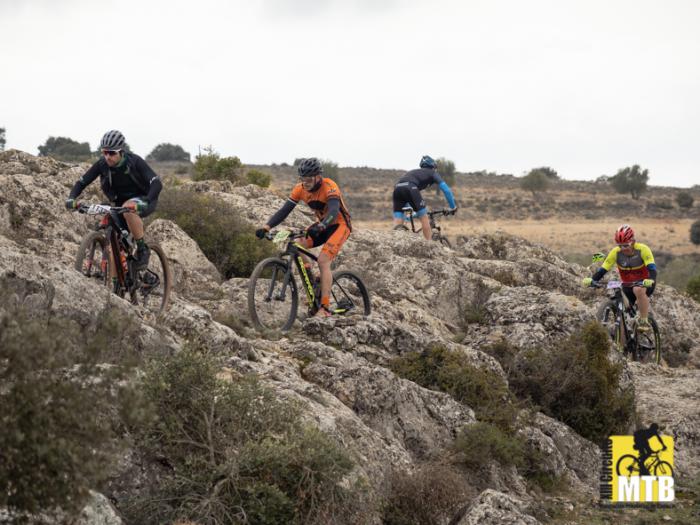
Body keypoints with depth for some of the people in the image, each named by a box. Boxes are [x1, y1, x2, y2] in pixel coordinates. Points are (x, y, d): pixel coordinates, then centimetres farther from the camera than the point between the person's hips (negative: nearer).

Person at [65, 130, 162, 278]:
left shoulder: (134, 161, -24)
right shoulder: (102, 164, -14)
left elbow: (156, 183, -34)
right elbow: (82, 182, -11)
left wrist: (146, 201, -52)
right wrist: (72, 198, -31)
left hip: (142, 201, -5)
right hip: (119, 203, 5)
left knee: (128, 208, -39)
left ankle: (142, 249, -23)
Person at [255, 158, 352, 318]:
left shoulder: (329, 187, -28)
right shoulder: (300, 189, -11)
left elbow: (333, 211, -43)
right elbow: (284, 210, -16)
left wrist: (319, 228, -61)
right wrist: (266, 227, -30)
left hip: (339, 225, -6)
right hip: (322, 225, 6)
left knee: (323, 261, -23)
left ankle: (325, 308, -22)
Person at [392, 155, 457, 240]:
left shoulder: (414, 172, 42)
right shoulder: (432, 173, 26)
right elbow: (446, 190, 16)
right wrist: (453, 207, 25)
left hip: (397, 188, 6)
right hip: (410, 188, -6)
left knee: (397, 224, 5)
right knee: (424, 218, 6)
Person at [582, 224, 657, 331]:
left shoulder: (642, 249, -23)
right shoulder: (615, 252, -15)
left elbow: (652, 269, -32)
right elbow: (603, 269, -16)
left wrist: (650, 280, -53)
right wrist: (592, 280, -35)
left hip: (645, 283, -4)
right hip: (627, 285, 4)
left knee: (638, 290, -37)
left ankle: (644, 321, -24)